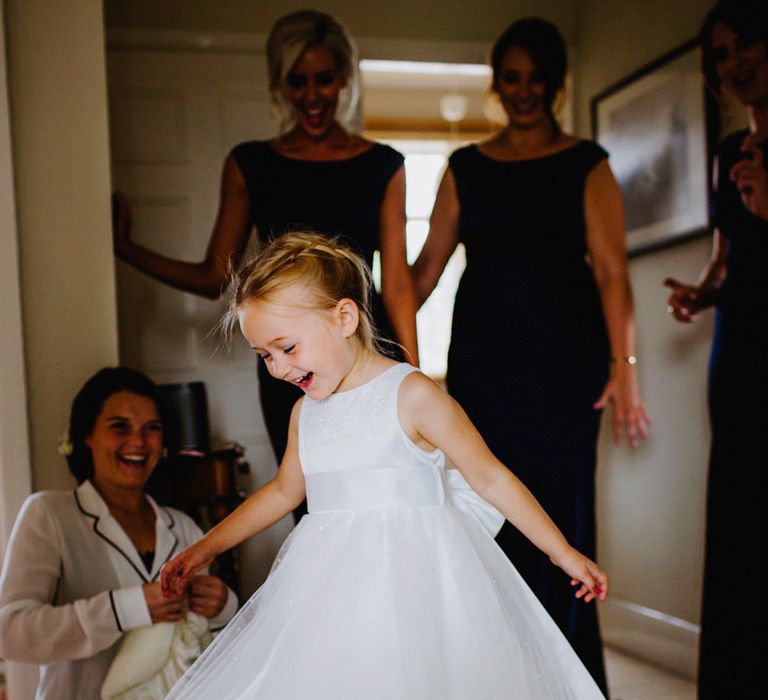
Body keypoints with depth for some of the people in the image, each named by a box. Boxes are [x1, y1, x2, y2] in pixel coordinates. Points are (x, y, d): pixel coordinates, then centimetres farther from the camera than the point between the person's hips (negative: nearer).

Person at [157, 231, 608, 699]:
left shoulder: (410, 395, -11)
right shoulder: (305, 412, 9)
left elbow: (489, 477, -6)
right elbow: (284, 491, 25)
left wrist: (563, 552, -3)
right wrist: (207, 547, 26)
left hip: (411, 579, -5)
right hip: (334, 586, 6)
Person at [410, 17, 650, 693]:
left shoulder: (586, 165, 4)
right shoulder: (465, 168, 12)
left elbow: (610, 271, -5)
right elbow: (427, 267, 12)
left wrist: (623, 365, -15)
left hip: (563, 356, -3)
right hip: (482, 358, 3)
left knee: (560, 509, -3)